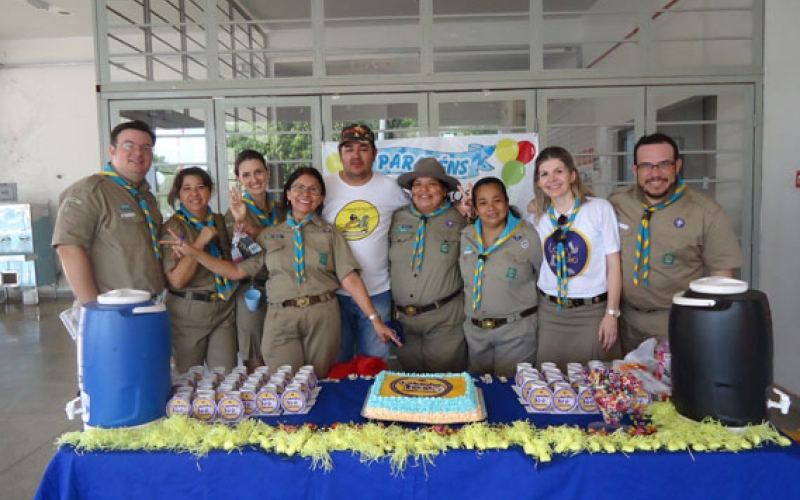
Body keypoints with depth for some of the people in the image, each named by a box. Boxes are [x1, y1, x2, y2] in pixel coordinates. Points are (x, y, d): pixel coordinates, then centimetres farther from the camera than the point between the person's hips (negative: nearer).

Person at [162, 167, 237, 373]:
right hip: (188, 312, -4)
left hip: (224, 310, 4)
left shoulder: (220, 221, 7)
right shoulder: (173, 227, -7)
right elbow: (176, 280, -16)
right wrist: (201, 242, -18)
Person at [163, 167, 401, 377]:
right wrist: (192, 251, -3)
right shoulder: (269, 235, 11)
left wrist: (375, 319, -8)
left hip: (323, 317, 0)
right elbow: (237, 270, 4)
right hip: (281, 318, 1)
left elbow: (350, 279, 0)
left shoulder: (330, 233, 6)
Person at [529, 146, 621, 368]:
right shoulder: (537, 217, 6)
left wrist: (612, 313, -8)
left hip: (593, 311, -3)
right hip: (550, 312, 3)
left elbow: (613, 265, -3)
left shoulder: (600, 209, -5)